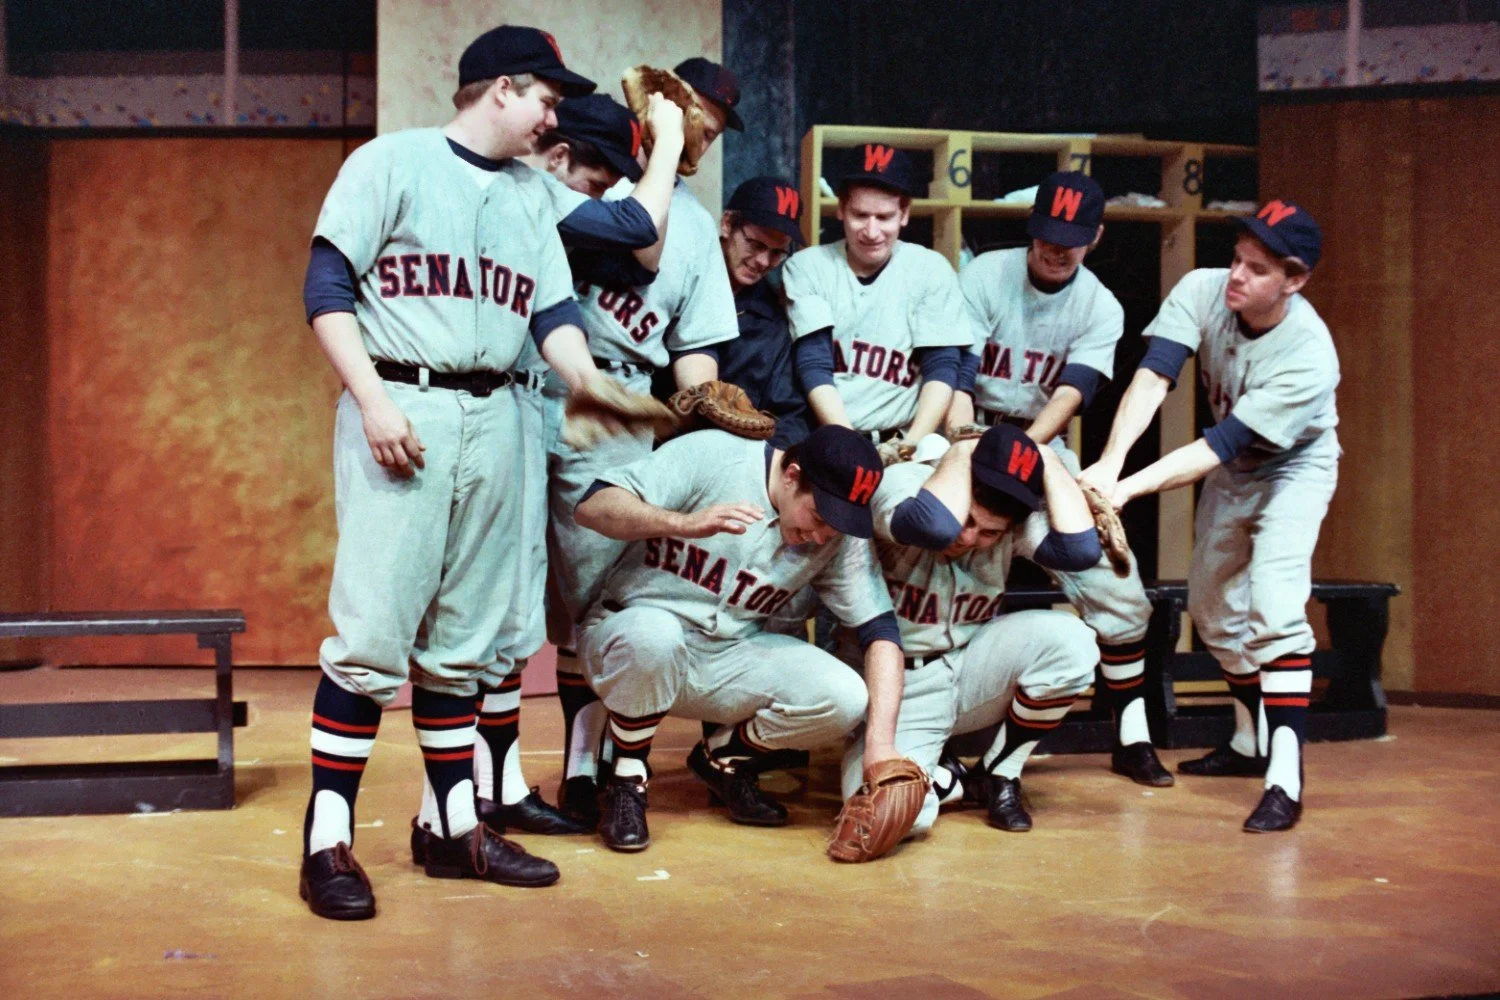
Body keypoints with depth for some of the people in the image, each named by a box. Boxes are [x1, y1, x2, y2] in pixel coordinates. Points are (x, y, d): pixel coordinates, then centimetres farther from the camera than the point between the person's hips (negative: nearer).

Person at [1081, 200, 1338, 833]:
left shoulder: (1309, 357, -36)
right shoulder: (1202, 291, -25)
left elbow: (1224, 445, -39)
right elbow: (1153, 378, -34)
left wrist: (1130, 489, -48)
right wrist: (1111, 462, -50)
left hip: (1293, 470, -6)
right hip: (1230, 471, 6)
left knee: (1273, 607, -24)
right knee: (1211, 606, 15)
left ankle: (1285, 780, -24)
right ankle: (1252, 742, 35)